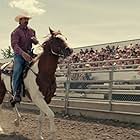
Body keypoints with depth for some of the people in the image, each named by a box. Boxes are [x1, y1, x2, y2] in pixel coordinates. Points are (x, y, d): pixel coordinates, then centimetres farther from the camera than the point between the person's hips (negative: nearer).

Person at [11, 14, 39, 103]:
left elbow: (36, 43, 22)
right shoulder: (16, 32, -4)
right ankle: (16, 94, -27)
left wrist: (35, 40, -6)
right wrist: (23, 53, -36)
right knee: (17, 71, -27)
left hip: (29, 54, 5)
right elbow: (14, 45, -18)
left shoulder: (31, 31, 15)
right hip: (19, 55, -5)